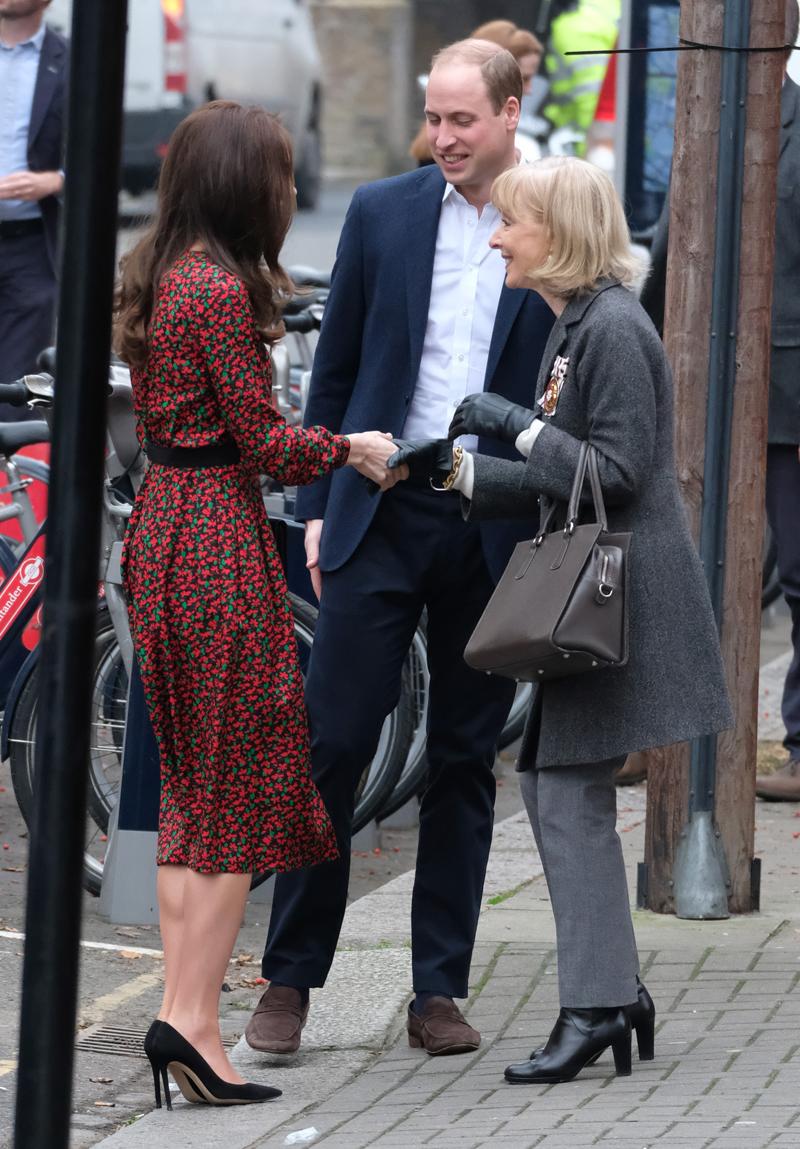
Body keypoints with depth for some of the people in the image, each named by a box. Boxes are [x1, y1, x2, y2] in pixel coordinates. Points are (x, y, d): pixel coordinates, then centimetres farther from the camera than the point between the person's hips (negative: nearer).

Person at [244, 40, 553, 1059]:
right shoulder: (383, 213, 4)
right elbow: (336, 370, 9)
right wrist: (318, 509, 5)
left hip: (499, 534, -1)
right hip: (382, 518, 1)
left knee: (465, 761, 7)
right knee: (331, 744, -2)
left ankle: (439, 990, 14)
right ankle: (289, 979, 6)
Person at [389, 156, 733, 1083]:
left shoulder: (613, 328, -15)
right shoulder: (573, 327, 16)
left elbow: (618, 470, -20)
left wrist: (520, 425, -16)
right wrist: (456, 471, 11)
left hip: (623, 597, -10)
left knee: (571, 796, -9)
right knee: (553, 790, 11)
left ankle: (594, 1007, -6)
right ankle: (615, 990, 16)